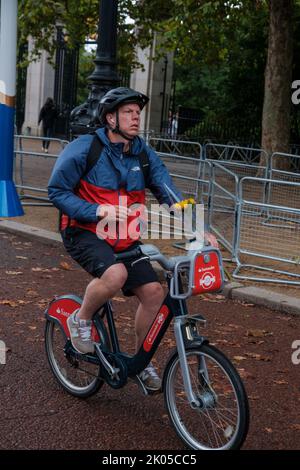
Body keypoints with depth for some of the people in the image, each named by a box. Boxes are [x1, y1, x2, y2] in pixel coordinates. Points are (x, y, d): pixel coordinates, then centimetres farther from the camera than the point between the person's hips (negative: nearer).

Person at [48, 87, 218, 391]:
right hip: (85, 233, -5)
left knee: (153, 292, -9)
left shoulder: (144, 154, 3)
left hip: (125, 240, 5)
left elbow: (169, 194, -3)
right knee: (115, 274, -34)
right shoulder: (83, 149, -11)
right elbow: (57, 191, -9)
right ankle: (80, 320, -4)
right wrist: (97, 211, -23)